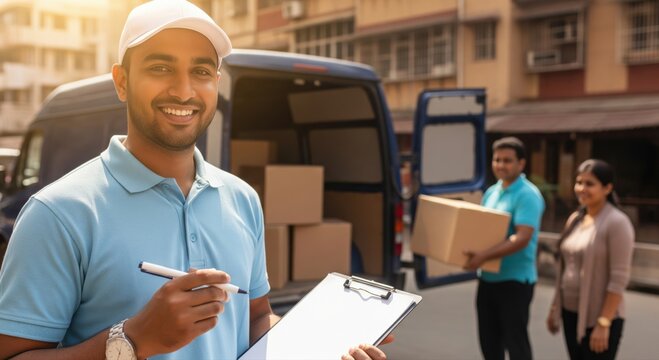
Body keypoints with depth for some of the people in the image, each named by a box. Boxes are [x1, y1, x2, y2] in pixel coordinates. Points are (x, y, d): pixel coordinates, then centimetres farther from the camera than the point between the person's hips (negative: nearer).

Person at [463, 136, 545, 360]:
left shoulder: (527, 195, -14)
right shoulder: (491, 192, 11)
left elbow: (522, 239, -24)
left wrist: (483, 256, -32)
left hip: (515, 279, -8)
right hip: (488, 278, 8)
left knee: (515, 342, 2)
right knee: (489, 341, 16)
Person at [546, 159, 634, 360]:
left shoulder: (617, 223, -13)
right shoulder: (575, 219, 9)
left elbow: (619, 279, -17)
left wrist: (604, 323, -20)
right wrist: (554, 307, 15)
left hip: (598, 318, -7)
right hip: (570, 313, 7)